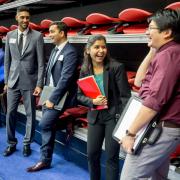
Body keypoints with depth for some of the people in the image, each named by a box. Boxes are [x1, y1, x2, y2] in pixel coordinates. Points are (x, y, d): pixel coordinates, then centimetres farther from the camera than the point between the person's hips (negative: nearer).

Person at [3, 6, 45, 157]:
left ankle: (27, 144, 21)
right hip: (13, 81, 3)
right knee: (10, 113, 6)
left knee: (30, 114, 6)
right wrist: (6, 81, 7)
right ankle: (12, 143, 22)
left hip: (30, 81, -3)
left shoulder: (37, 36, -5)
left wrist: (39, 84, -11)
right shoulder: (10, 35, 6)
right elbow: (7, 60, 10)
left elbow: (41, 62, -6)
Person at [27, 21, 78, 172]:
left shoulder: (70, 52, -14)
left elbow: (65, 78, -21)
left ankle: (46, 160, 3)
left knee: (45, 124, -13)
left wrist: (53, 99, -20)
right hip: (50, 95, 9)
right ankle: (45, 160, 20)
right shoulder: (55, 50, 14)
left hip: (60, 97, -9)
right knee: (48, 126, 9)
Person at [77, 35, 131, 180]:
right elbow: (80, 95, 5)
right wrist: (92, 101, -15)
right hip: (95, 117, 4)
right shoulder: (85, 71, 1)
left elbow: (125, 95, -12)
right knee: (92, 154, 13)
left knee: (112, 156, 5)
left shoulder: (117, 67, -12)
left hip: (114, 116, -4)